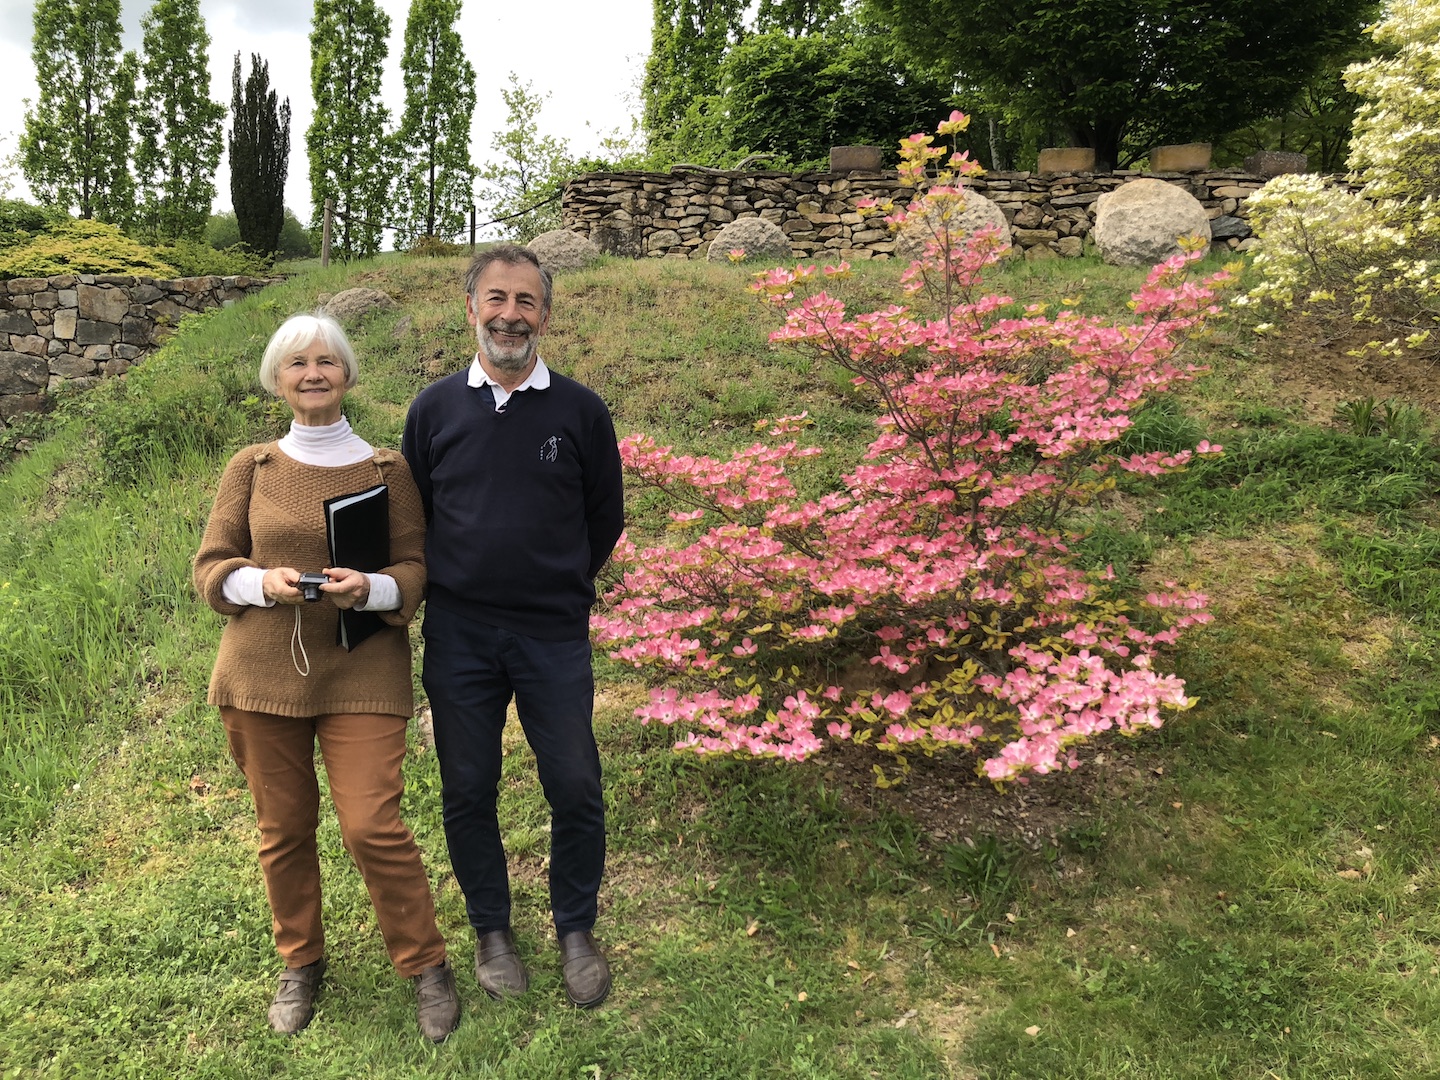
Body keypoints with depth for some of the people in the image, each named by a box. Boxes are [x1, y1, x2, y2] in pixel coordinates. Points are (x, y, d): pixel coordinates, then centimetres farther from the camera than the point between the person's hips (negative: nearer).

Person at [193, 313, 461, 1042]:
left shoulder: (386, 470, 2)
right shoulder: (250, 469, 6)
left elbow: (415, 570, 1)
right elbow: (211, 566, 7)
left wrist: (369, 589, -19)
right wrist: (262, 583, -14)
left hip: (361, 674, -2)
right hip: (261, 673, 2)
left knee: (373, 827, -7)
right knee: (283, 826, 11)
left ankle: (426, 966, 15)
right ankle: (301, 962, 35)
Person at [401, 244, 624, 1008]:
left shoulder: (580, 411, -2)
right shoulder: (435, 408, 2)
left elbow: (605, 516, 8)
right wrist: (454, 584, 9)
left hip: (554, 635, -1)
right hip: (458, 637, 1)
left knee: (575, 788, 3)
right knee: (467, 789, 10)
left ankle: (576, 931, 26)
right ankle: (491, 930, 31)